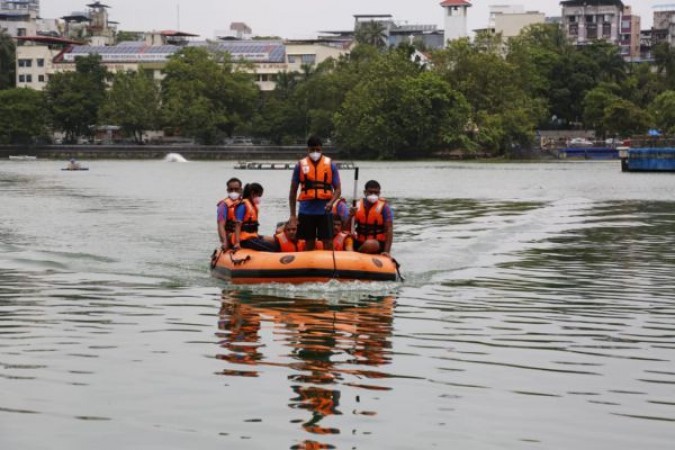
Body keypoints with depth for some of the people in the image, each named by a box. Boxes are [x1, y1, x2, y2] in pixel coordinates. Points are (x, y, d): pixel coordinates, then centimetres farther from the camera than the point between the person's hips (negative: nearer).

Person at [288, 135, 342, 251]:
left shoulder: (330, 165, 2)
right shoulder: (300, 165, 3)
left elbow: (337, 189, 4)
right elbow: (293, 191, 7)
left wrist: (331, 202, -17)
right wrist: (293, 214, 3)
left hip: (324, 210, -1)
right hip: (306, 211, 1)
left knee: (328, 243, -4)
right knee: (309, 243, 9)